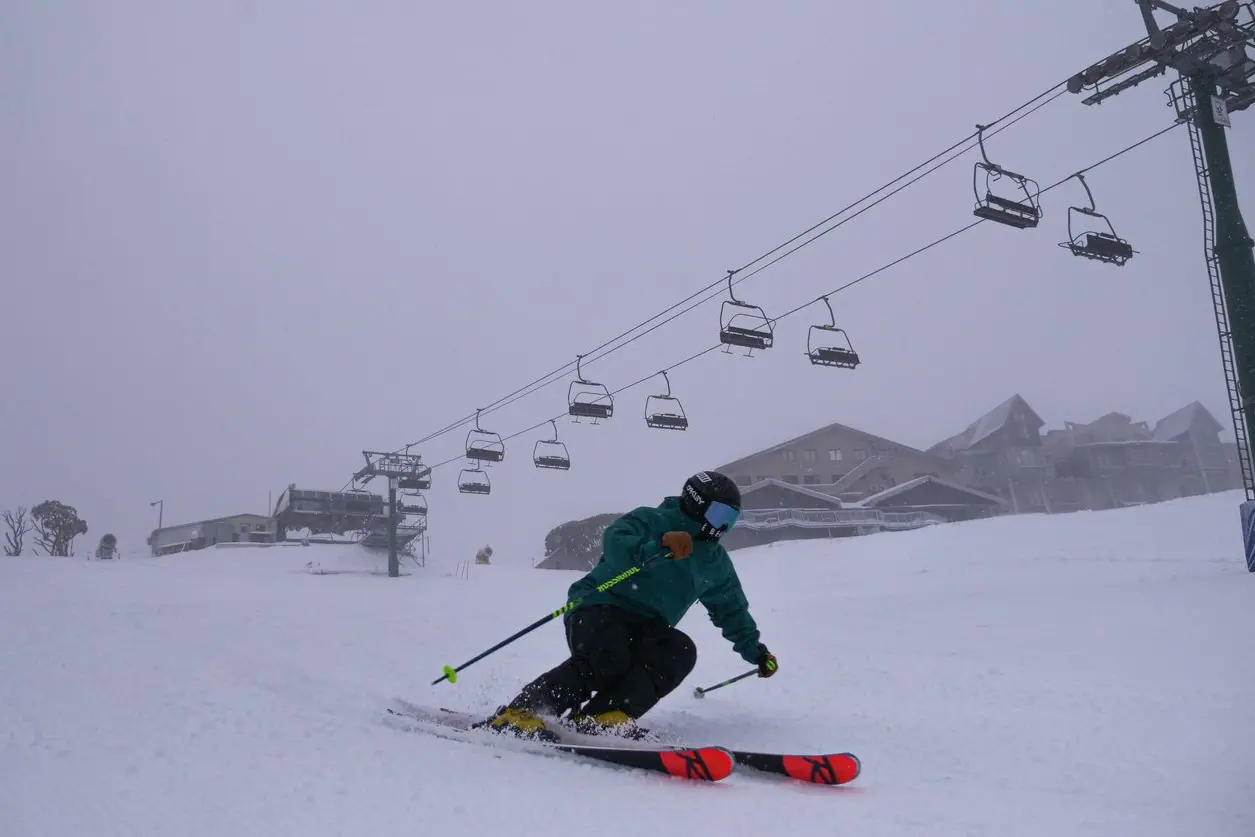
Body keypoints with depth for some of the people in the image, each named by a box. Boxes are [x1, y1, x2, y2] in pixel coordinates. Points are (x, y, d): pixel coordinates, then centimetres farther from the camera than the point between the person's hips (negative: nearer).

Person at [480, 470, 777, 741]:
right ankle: (518, 713, -25)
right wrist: (658, 548, -38)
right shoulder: (652, 521, -4)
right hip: (601, 606, -6)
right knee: (606, 660, -34)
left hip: (645, 627, 6)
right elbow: (615, 544, -23)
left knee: (680, 651, -25)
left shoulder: (716, 561, 18)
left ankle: (606, 715, -34)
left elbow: (732, 610, 31)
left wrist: (755, 650, 28)